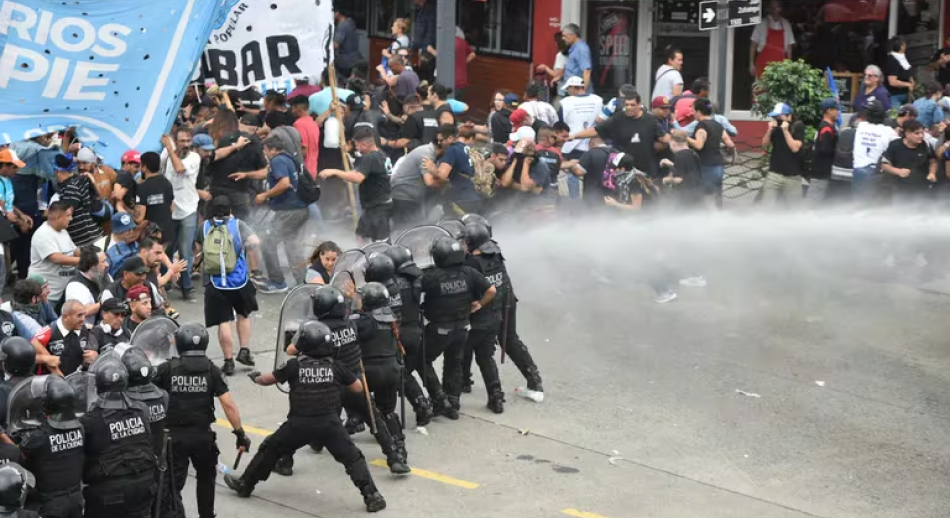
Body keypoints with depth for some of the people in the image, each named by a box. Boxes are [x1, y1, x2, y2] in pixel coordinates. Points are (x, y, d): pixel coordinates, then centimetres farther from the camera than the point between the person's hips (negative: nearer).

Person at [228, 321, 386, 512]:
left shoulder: (294, 365, 0)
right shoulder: (336, 367, 4)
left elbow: (268, 379, 13)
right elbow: (358, 388, 13)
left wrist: (256, 378, 36)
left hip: (299, 423, 0)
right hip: (329, 422, 0)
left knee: (270, 449, 20)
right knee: (352, 458, 6)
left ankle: (244, 484, 32)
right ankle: (371, 496, -8)